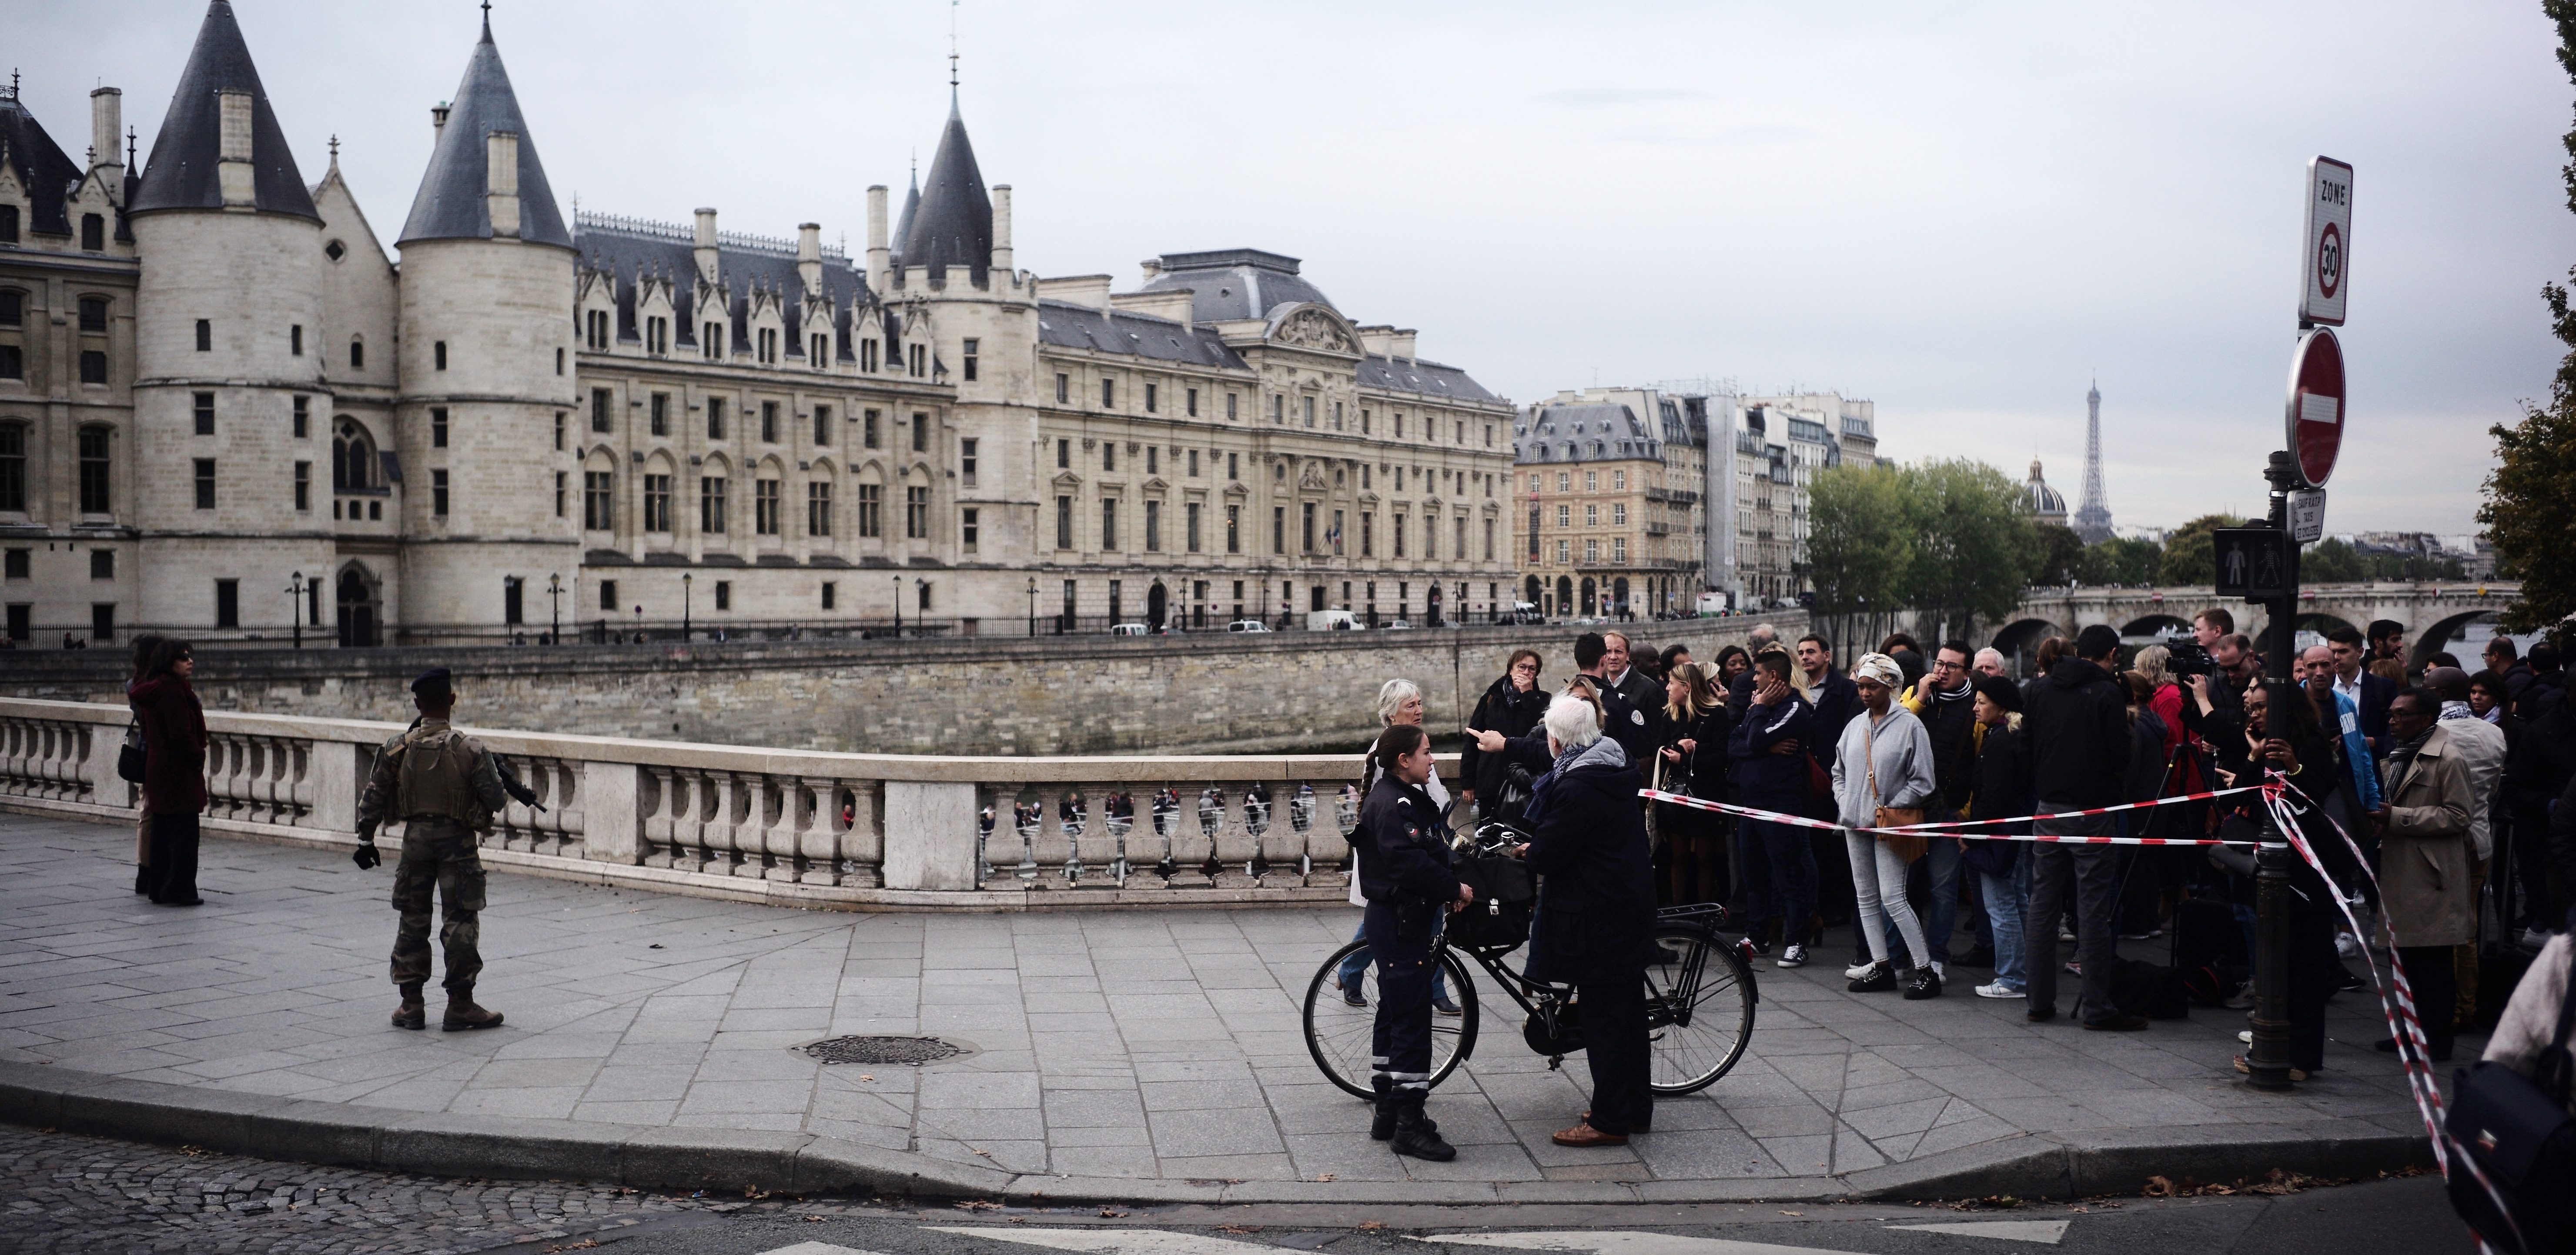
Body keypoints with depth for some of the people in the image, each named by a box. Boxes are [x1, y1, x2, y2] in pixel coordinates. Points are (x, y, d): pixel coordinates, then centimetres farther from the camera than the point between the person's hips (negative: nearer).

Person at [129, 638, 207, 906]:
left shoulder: (152, 690, 13)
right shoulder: (172, 691, -18)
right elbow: (182, 734, -21)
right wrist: (199, 757, -7)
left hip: (157, 769, 10)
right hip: (179, 772, -10)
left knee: (162, 832, 14)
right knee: (183, 832, -6)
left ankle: (159, 889, 18)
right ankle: (179, 891, -4)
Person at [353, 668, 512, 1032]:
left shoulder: (397, 749, -1)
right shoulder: (470, 750, -10)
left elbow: (373, 798, 4)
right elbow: (496, 800, -9)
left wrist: (366, 841, 14)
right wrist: (506, 791, 13)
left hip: (416, 838, 3)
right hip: (457, 839, -3)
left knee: (413, 920, 11)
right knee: (460, 921, 2)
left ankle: (411, 1005, 15)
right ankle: (460, 1005, 3)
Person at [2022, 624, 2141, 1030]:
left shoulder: (2041, 691, 6)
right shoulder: (2107, 695, -10)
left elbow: (2026, 747, 9)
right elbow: (2120, 757, -10)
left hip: (2048, 809, 5)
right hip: (2091, 810, -5)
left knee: (2043, 904, 10)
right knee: (2093, 909, -3)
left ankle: (2040, 1001, 14)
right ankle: (2098, 1008, -1)